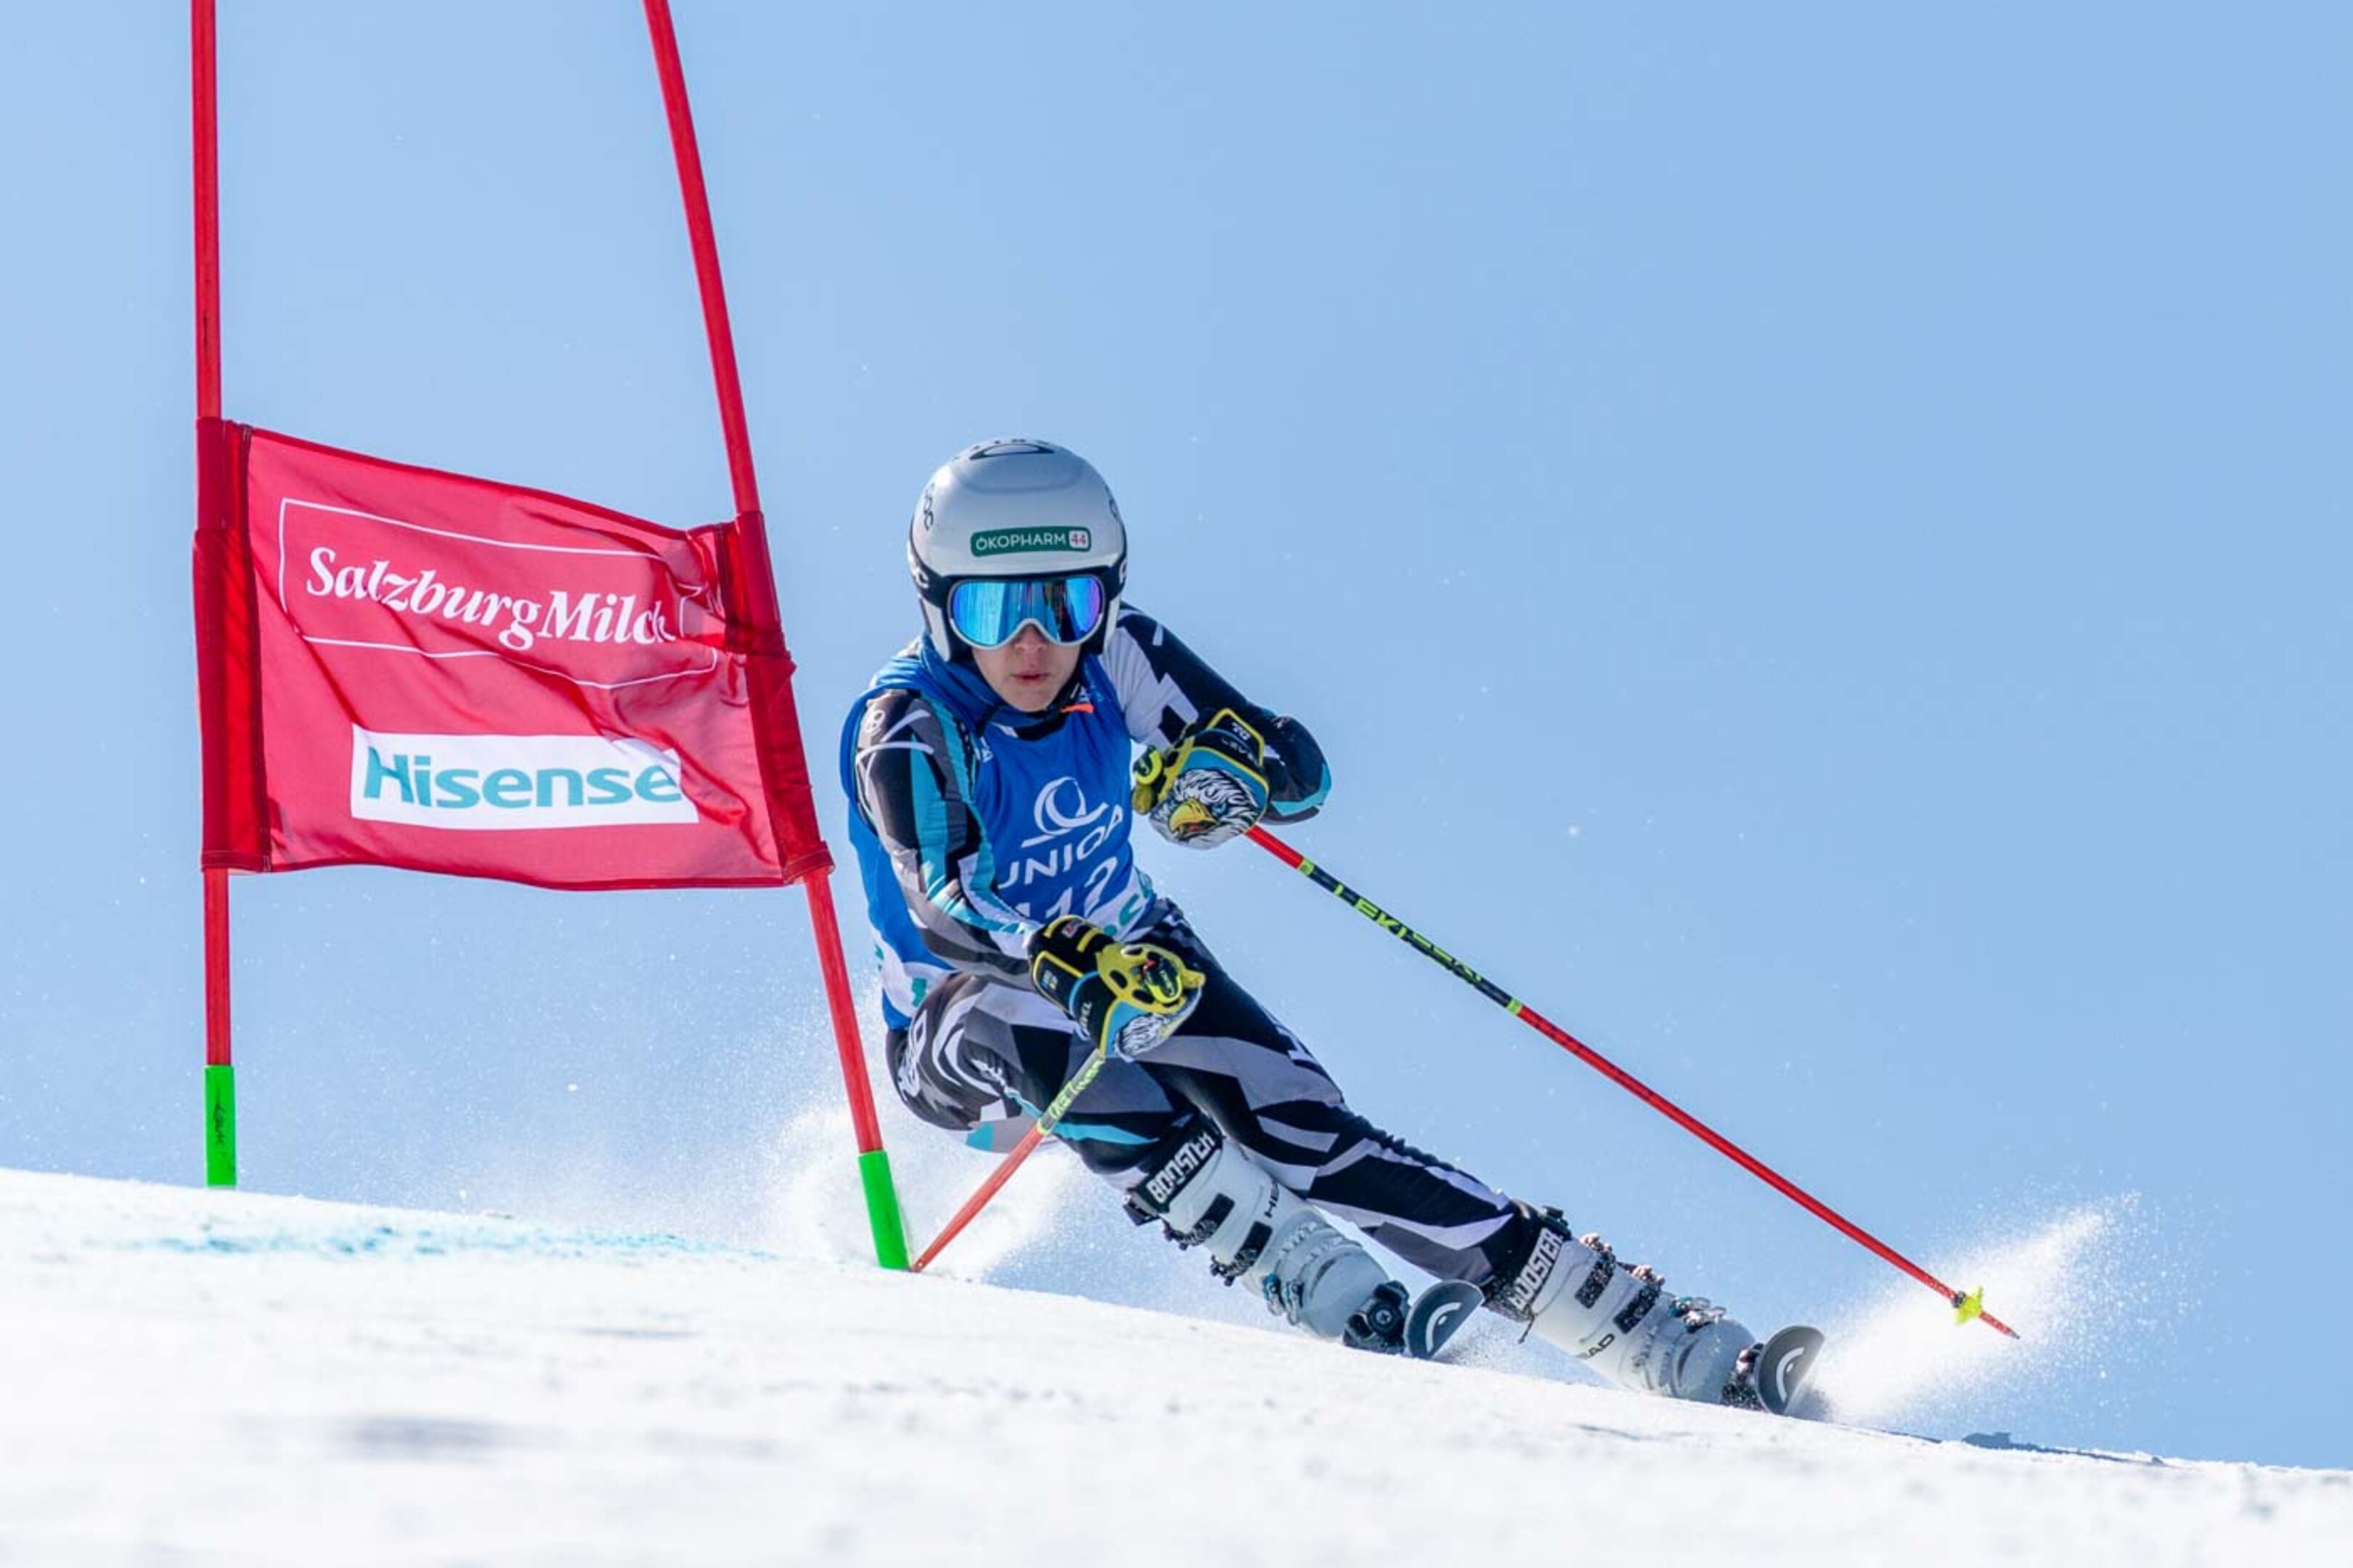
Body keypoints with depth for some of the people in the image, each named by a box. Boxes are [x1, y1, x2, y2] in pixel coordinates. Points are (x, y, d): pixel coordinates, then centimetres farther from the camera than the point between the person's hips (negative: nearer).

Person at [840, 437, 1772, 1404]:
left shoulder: (1114, 656, -14)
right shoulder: (908, 728, -25)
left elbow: (1297, 772, -10)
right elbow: (943, 900, -42)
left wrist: (1212, 772, -34)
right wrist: (1083, 970, -61)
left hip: (1133, 958, 3)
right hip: (959, 1031, -3)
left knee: (1304, 1129, -20)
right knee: (1027, 1022, -37)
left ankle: (1687, 1356, -24)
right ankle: (1339, 1307, -38)